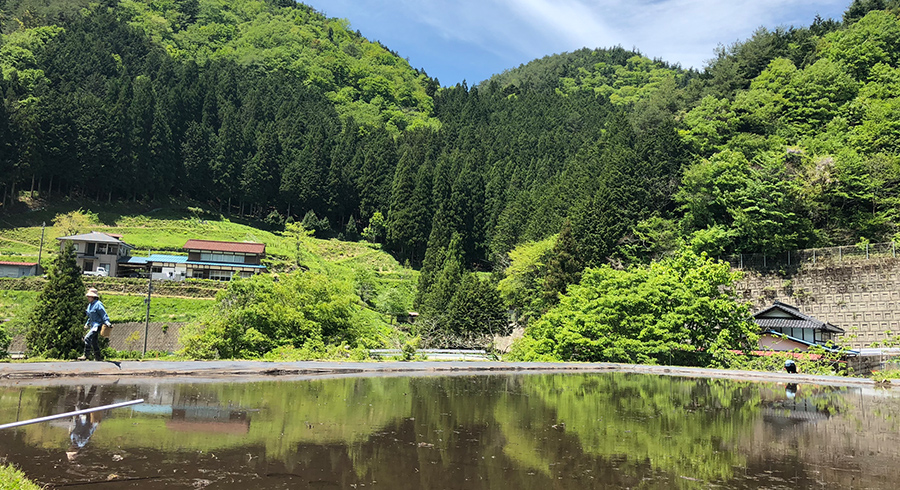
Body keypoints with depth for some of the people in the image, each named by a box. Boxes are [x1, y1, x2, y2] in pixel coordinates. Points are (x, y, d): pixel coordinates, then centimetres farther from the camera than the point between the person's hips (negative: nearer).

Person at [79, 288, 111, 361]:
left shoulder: (98, 304, -14)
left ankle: (86, 355, -13)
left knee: (87, 338, -18)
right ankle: (98, 357, 18)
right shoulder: (90, 305, 14)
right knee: (94, 341, 10)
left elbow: (104, 315, -16)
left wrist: (107, 322, -27)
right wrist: (87, 324, 31)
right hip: (93, 325, 10)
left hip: (98, 325, -10)